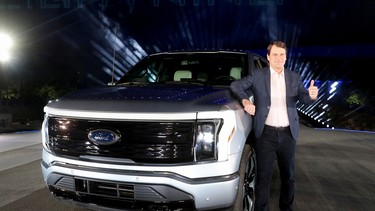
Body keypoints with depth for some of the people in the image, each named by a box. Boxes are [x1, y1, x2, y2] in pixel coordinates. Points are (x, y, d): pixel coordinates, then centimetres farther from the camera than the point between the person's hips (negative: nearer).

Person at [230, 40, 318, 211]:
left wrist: (312, 95, -23)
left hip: (288, 134, 4)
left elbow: (304, 98, 1)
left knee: (288, 175, 16)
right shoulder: (257, 75, 1)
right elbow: (235, 85, -4)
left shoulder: (294, 77, 9)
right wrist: (246, 100, -21)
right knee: (263, 177, 2)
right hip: (266, 134, -3)